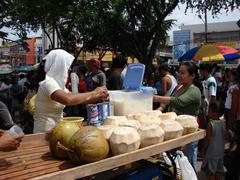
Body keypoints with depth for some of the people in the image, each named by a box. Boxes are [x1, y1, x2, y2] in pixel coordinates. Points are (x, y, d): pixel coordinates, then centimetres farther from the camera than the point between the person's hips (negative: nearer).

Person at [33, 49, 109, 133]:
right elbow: (67, 99, -33)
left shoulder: (57, 82, 11)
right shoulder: (48, 82, -18)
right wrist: (94, 93, -23)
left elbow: (74, 98, 11)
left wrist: (98, 98, -1)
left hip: (54, 129, 8)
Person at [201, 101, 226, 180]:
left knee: (210, 172, 5)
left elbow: (207, 139, -18)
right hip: (220, 151, 7)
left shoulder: (211, 124, -22)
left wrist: (203, 149, -4)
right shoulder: (223, 123, -2)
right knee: (218, 171, 19)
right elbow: (223, 137, 7)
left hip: (211, 153, -7)